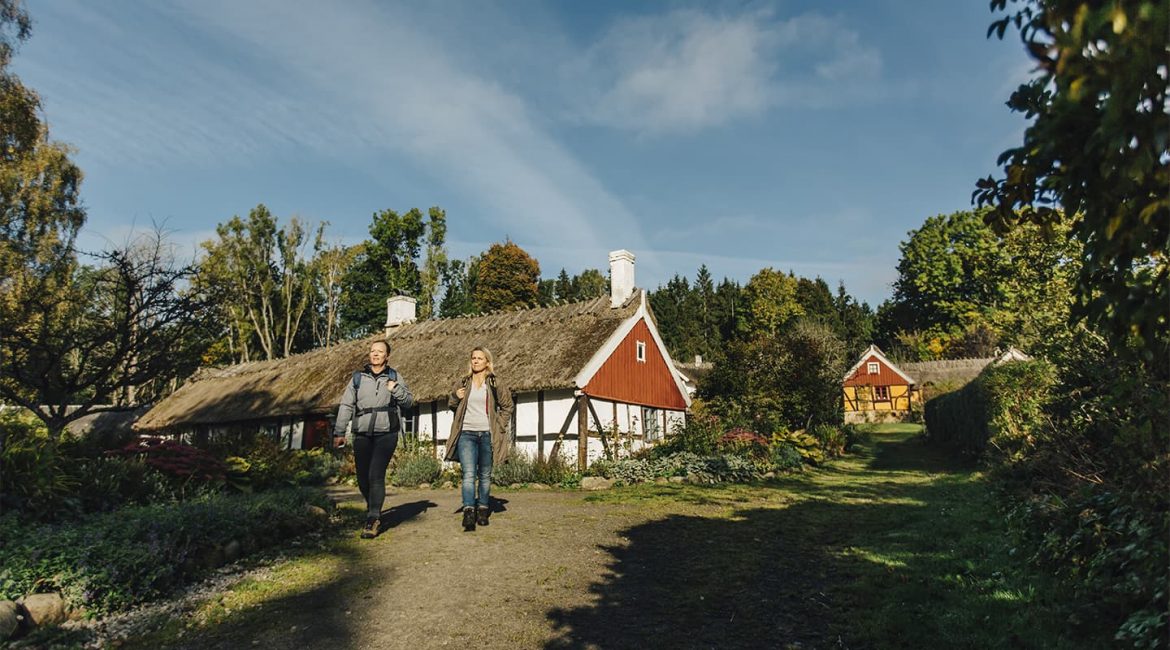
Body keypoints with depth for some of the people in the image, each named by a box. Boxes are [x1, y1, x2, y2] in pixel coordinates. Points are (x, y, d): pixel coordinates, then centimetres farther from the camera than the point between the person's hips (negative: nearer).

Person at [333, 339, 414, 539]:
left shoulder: (394, 377, 10)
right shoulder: (358, 378, 11)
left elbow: (409, 402, 9)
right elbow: (346, 406, 10)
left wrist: (396, 390, -10)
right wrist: (339, 432, 4)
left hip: (386, 434, -2)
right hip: (362, 434, 2)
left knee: (376, 475, -13)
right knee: (363, 478, 5)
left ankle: (373, 520, -8)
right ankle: (372, 508, 31)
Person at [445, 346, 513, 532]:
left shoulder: (495, 383, 3)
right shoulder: (464, 382, 9)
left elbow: (507, 406, 9)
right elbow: (452, 405, 21)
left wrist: (500, 426, 0)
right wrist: (455, 396, -1)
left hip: (487, 434, -1)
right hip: (467, 434, 1)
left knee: (485, 475, 8)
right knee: (469, 474, -12)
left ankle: (483, 511, 18)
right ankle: (469, 512, -20)